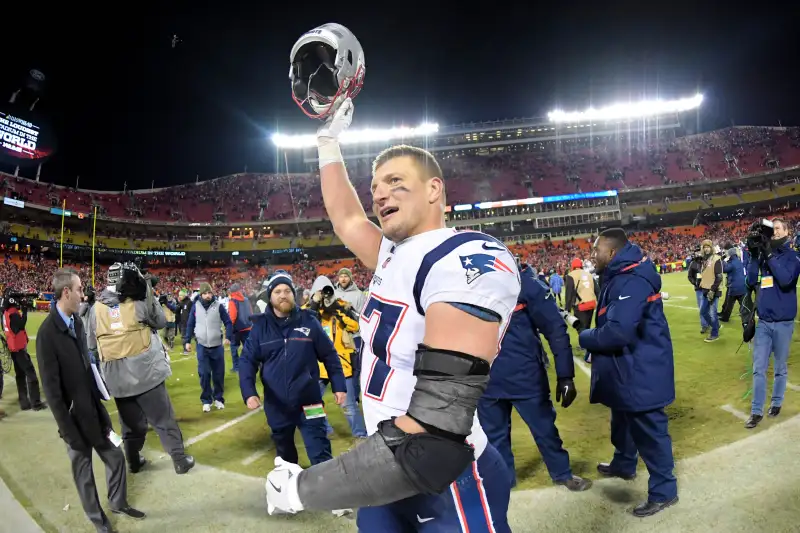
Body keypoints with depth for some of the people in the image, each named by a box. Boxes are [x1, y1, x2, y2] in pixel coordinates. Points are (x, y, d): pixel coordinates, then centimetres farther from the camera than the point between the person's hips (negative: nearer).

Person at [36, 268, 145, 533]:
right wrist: (68, 430, -16)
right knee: (83, 471, 14)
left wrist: (100, 397, 12)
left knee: (116, 457, 17)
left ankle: (118, 502, 40)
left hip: (94, 410, 6)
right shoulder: (47, 332, -22)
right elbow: (51, 389, -19)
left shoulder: (76, 321, 0)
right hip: (75, 417, -6)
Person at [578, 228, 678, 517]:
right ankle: (623, 464, 48)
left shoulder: (631, 282, -27)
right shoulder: (619, 278, 8)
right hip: (627, 368, 11)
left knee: (649, 430, 3)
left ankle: (664, 491, 19)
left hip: (640, 371, -11)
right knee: (623, 419, 27)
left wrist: (584, 337, -17)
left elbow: (618, 331, -33)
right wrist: (588, 331, -1)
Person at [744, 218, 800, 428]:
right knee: (758, 368, 3)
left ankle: (776, 403, 28)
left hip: (783, 322, -3)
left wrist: (770, 255, -21)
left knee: (780, 367, 12)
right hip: (763, 321, 3)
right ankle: (756, 411, 9)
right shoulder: (764, 254, 6)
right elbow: (751, 281, 1)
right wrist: (753, 256, -7)